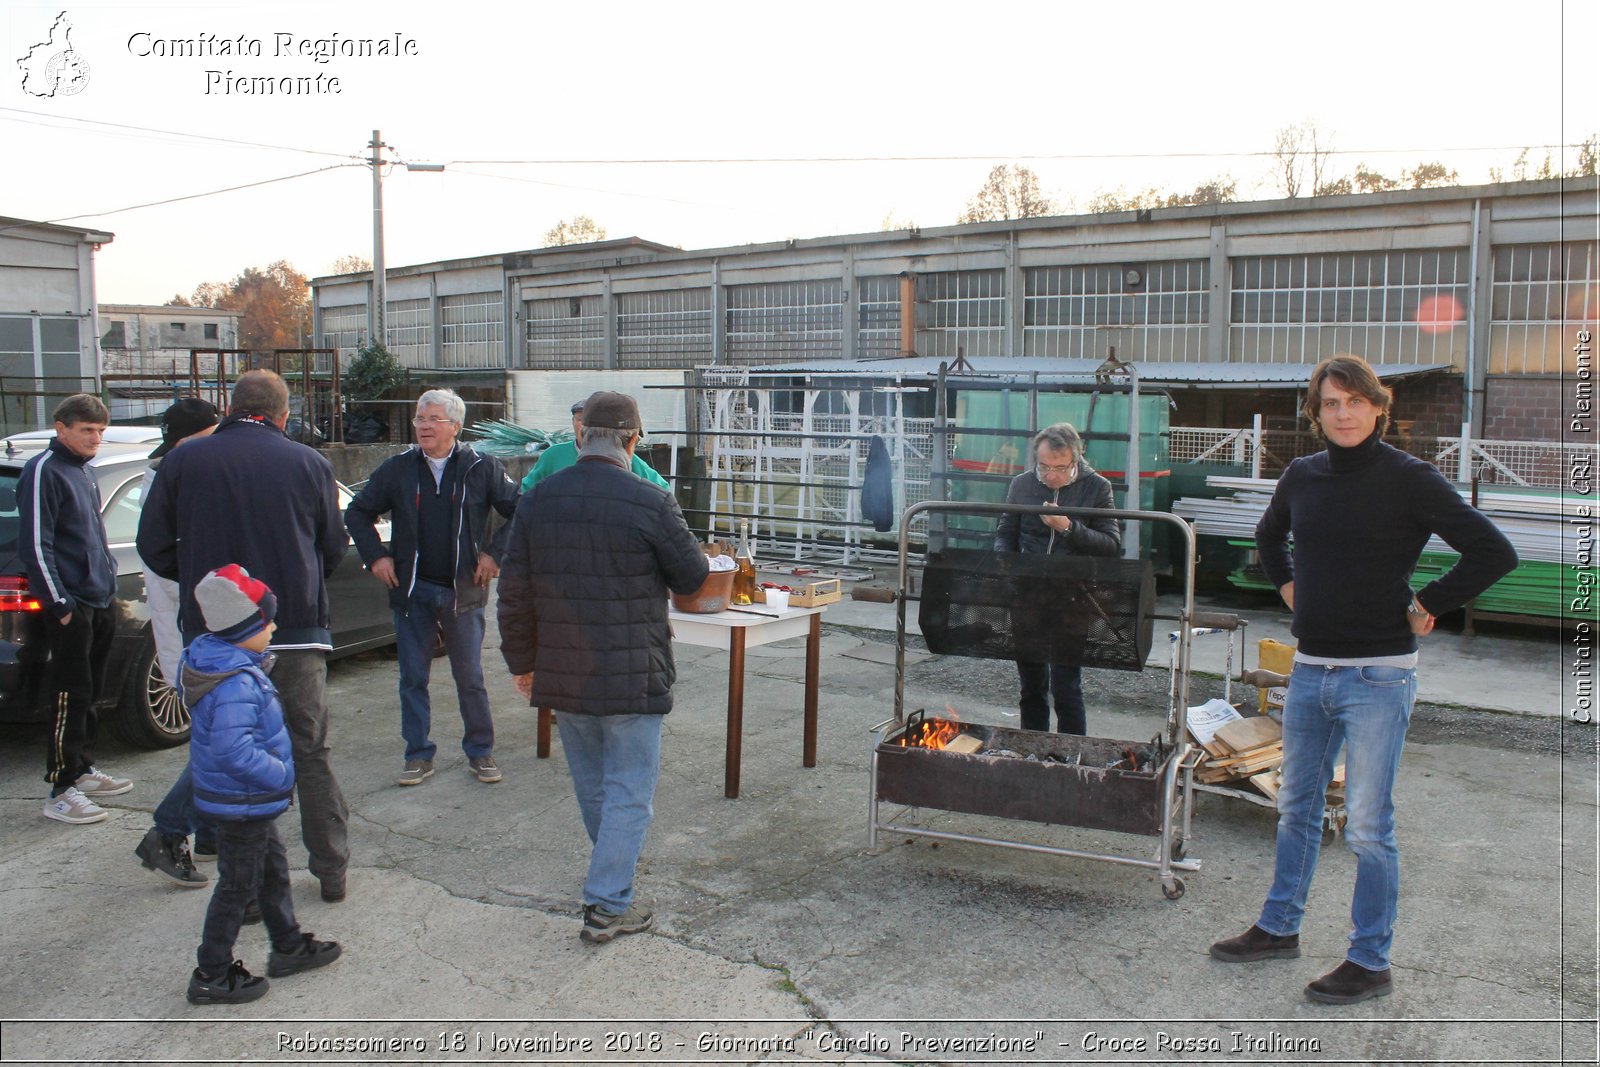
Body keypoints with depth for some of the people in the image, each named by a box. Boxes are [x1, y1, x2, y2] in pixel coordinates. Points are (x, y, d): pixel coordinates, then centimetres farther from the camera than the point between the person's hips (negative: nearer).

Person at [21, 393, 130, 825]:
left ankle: (83, 769, 27)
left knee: (89, 691, 16)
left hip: (99, 601, 9)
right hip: (71, 606, -9)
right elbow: (34, 545, -17)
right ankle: (61, 791, -1)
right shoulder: (44, 472, -12)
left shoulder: (84, 472, 16)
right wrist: (60, 602, -18)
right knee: (71, 695, -6)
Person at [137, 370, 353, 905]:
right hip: (297, 632, 1)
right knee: (311, 752, 12)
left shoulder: (184, 461, 0)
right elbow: (333, 549, 7)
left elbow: (153, 545, 3)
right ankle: (332, 871, 18)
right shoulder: (309, 464, 1)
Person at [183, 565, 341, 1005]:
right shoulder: (237, 684, -30)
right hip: (243, 803, -11)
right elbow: (233, 750, -36)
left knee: (273, 869, 23)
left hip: (247, 800, 11)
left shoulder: (216, 659, 2)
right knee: (238, 886, 4)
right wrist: (280, 774, -24)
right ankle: (212, 975, 18)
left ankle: (289, 945, 38)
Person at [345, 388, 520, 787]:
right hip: (412, 590, 2)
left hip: (463, 590, -2)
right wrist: (375, 556, 1)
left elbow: (519, 511, 1)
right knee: (413, 678, 9)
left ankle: (480, 752, 20)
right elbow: (358, 513, 13)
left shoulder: (482, 468, -3)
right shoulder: (398, 469, 3)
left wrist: (495, 552, -8)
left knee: (470, 679, 6)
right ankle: (418, 754, 21)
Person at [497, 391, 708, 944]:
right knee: (629, 792, 7)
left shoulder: (536, 501, -1)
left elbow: (514, 593, 3)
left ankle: (613, 877, 41)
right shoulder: (651, 504, -16)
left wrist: (523, 662, 14)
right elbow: (693, 577, -2)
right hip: (632, 677, -5)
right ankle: (607, 907, 10)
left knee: (591, 786, 22)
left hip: (563, 676, 5)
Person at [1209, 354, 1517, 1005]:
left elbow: (1494, 552, -12)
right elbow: (1268, 535, 27)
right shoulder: (1301, 477, 6)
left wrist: (1426, 607, -10)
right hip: (1309, 669, 6)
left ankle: (1370, 964, 15)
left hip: (1378, 676, -6)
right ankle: (1279, 929, 31)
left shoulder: (1409, 479, -10)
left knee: (1368, 826, 1)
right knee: (1296, 808, 16)